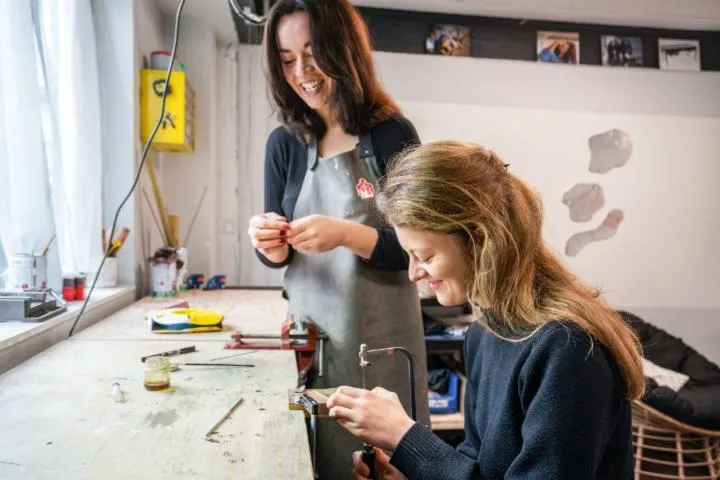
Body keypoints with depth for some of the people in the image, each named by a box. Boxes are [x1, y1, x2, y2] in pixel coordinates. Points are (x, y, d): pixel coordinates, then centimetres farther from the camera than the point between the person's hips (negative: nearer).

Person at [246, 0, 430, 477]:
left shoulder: (392, 134, -10)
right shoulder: (284, 143, 1)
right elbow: (281, 256, 7)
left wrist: (345, 233, -26)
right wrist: (270, 245, -15)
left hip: (379, 337, -3)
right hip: (309, 335, 3)